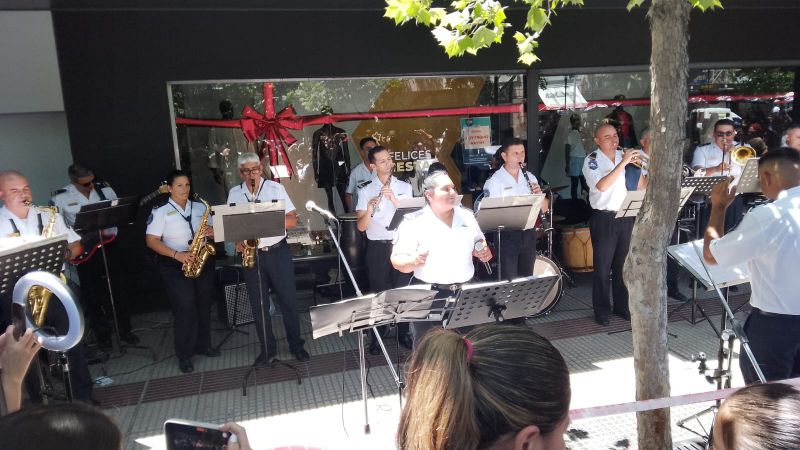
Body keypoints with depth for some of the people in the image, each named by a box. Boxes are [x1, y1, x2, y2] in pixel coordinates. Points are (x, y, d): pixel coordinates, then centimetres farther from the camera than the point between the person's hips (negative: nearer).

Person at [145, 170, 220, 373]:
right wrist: (176, 254, -21)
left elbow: (214, 230, 13)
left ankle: (203, 344, 27)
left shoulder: (200, 207, 9)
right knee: (185, 309, -7)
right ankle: (184, 355, 7)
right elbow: (151, 241, -10)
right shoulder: (160, 212, -4)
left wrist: (210, 231, -12)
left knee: (204, 305, 10)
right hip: (175, 266, -4)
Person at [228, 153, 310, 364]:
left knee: (288, 300, 3)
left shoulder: (276, 188, -1)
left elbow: (292, 220, -5)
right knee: (258, 304, 9)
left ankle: (296, 344, 19)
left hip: (278, 252, -2)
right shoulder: (234, 194, 5)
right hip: (251, 255, 2)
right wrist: (238, 240, -9)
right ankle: (267, 348, 23)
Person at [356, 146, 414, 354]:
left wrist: (394, 199, -18)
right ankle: (376, 336, 17)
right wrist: (369, 210, -25)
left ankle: (403, 332, 23)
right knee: (379, 291, 4)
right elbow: (361, 226, -5)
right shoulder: (366, 191, 2)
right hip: (378, 247, -1)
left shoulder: (404, 187, 6)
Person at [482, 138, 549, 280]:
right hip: (507, 235, -5)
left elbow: (544, 208, 9)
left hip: (528, 234, 5)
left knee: (527, 278, 13)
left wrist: (539, 194, -11)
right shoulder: (494, 181, -8)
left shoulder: (530, 177, 9)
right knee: (509, 281, -2)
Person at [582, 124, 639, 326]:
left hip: (627, 217, 5)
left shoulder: (626, 155, 8)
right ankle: (602, 310, 13)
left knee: (623, 264, 13)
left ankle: (622, 305, 27)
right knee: (603, 267, 2)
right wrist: (622, 163, -26)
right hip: (604, 219, -5)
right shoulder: (592, 161, -7)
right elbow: (602, 186, -24)